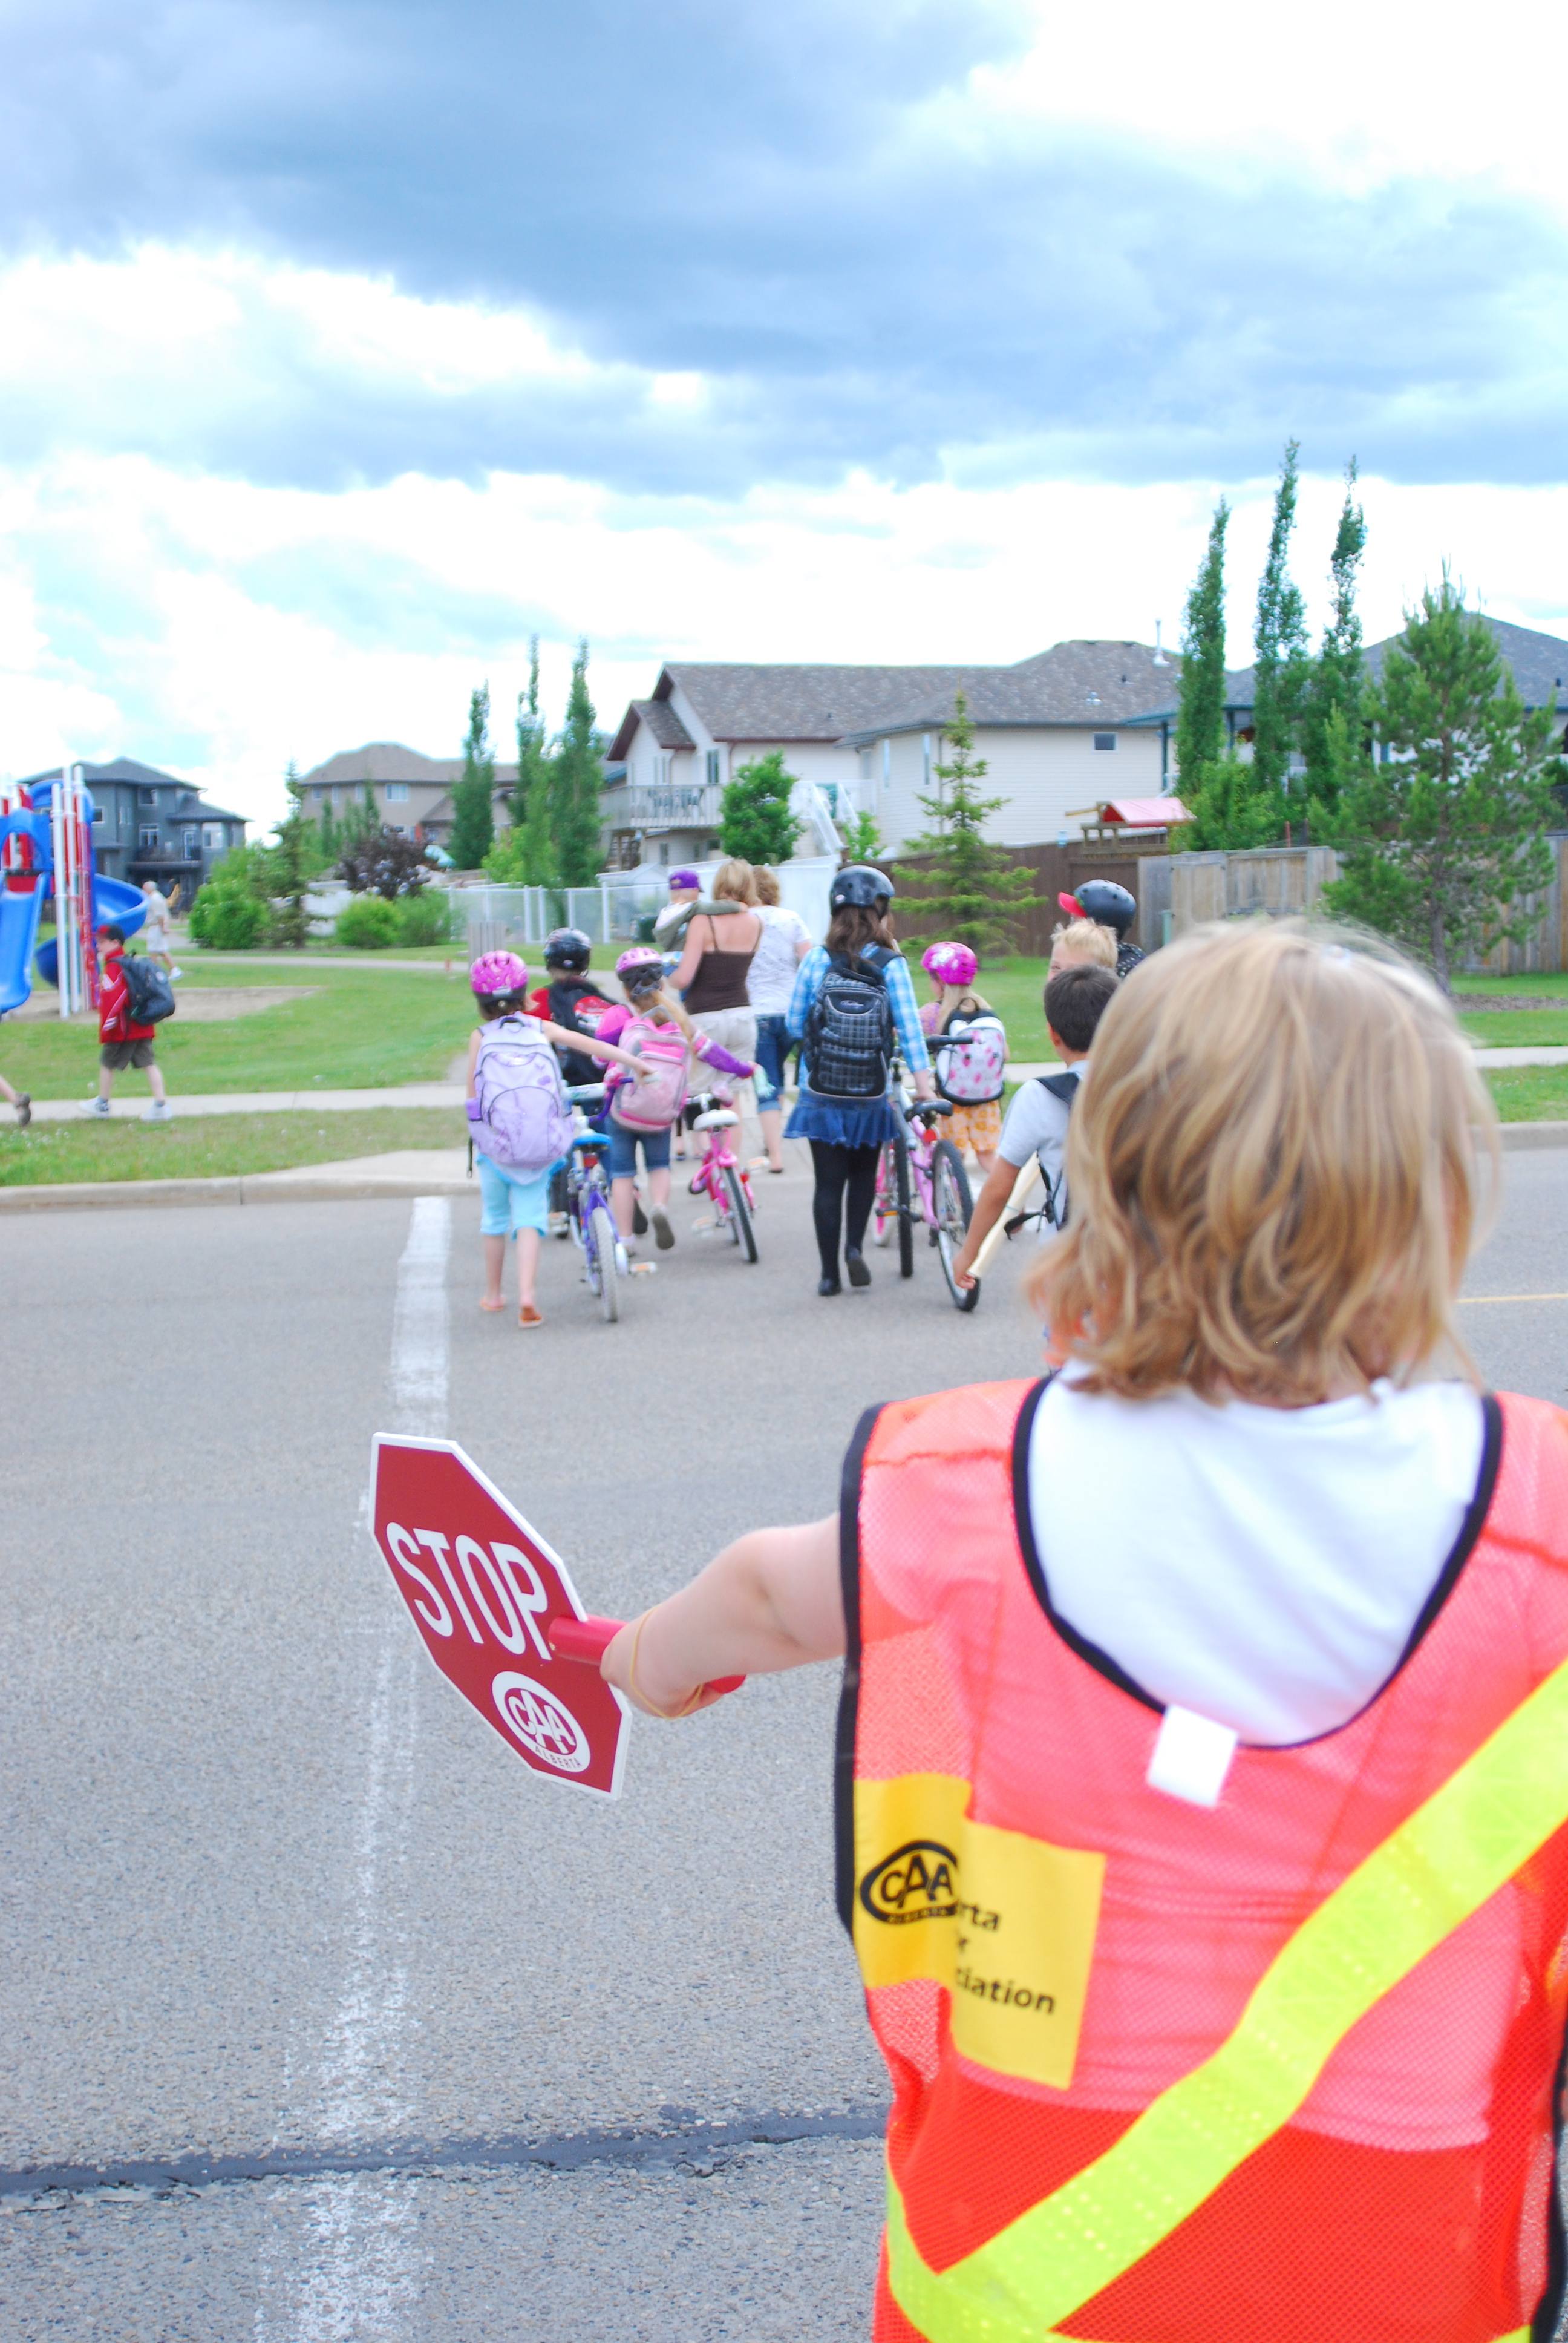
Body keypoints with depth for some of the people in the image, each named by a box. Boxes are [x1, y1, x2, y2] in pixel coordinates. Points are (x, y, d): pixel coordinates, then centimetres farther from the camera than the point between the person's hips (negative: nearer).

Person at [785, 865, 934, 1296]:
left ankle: (829, 1273, 8)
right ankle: (855, 1245, 3)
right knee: (864, 1172, 21)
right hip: (871, 1097, 0)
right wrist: (923, 1082, -6)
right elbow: (909, 1025, -10)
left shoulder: (816, 959, -5)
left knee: (829, 1180, 7)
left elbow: (794, 1023, 1)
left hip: (821, 1094, 0)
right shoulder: (891, 964, -9)